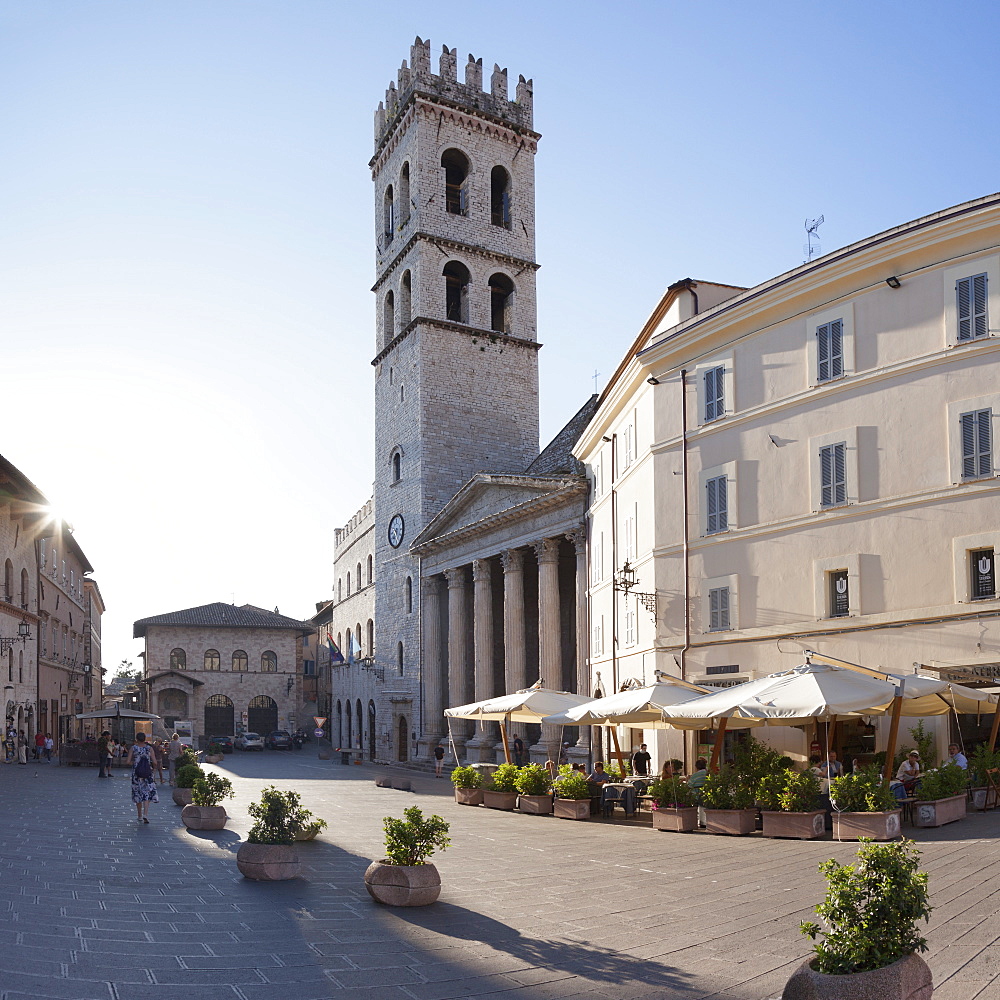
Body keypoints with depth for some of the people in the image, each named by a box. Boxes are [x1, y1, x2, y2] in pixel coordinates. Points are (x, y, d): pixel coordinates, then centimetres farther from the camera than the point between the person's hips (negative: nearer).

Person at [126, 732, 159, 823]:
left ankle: (139, 817, 21)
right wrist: (153, 767, 12)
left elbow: (128, 762, -10)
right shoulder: (149, 748, -4)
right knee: (147, 795, 3)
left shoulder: (133, 748, -3)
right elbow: (154, 762, -10)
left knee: (138, 794, 13)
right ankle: (145, 815, -15)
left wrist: (134, 764, 10)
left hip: (136, 774, 1)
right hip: (148, 774, -1)